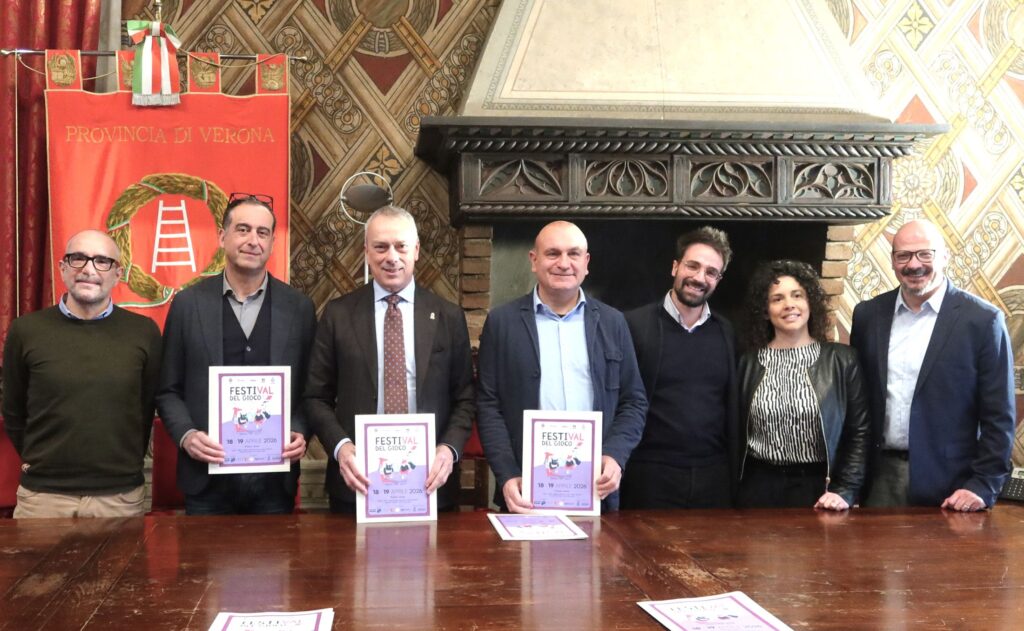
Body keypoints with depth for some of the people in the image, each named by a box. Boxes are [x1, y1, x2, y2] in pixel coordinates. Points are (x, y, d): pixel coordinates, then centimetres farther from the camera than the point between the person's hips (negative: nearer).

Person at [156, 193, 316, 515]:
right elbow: (168, 390, 5)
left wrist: (300, 433, -9)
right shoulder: (188, 304, 2)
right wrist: (186, 435, -11)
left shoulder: (299, 307, 4)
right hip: (207, 475, 0)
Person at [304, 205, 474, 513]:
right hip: (357, 480, 0)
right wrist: (340, 446, -13)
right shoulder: (338, 314, 3)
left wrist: (449, 448, -12)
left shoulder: (448, 317, 4)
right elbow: (317, 396, 3)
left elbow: (464, 398, 5)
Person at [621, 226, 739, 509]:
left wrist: (735, 475, 9)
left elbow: (733, 409, 12)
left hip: (713, 475, 3)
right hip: (651, 475, -3)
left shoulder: (727, 333, 8)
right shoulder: (634, 325, -3)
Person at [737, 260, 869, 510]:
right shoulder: (748, 363, 3)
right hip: (759, 489, 1)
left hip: (819, 488, -1)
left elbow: (860, 431, 0)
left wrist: (844, 491, -8)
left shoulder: (841, 360, -1)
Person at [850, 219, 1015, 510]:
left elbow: (998, 417, -6)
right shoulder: (868, 315, 4)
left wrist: (983, 485, -12)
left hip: (948, 485, -3)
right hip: (878, 477, 3)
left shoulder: (982, 320, -6)